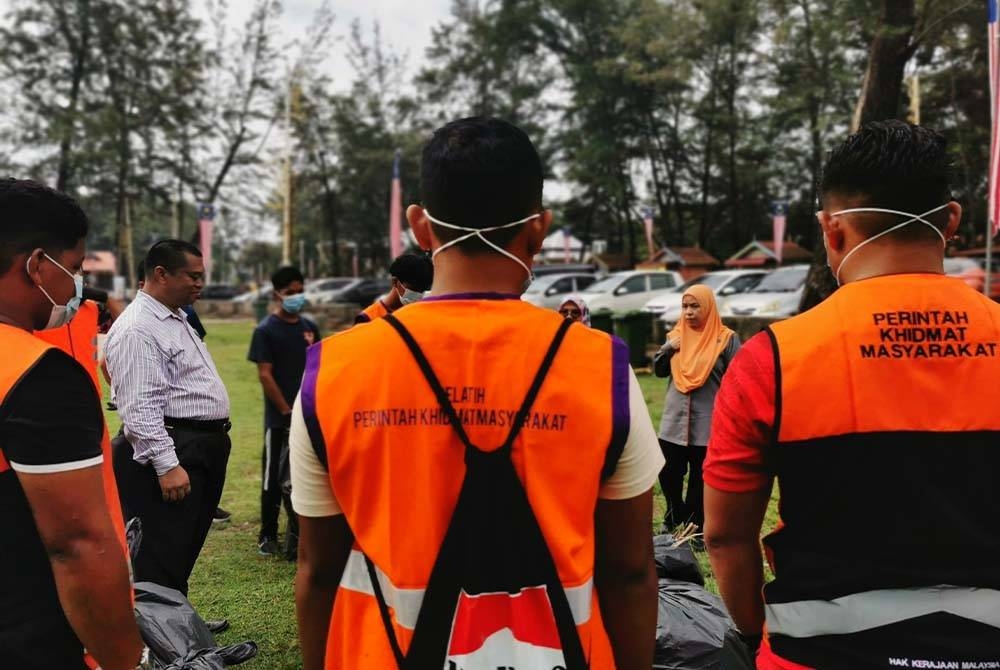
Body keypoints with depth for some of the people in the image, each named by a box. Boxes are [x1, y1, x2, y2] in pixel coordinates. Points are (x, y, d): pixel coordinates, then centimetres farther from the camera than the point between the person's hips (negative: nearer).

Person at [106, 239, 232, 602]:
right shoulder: (137, 330, -16)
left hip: (202, 449, 10)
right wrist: (167, 465, -26)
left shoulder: (177, 320, 16)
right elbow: (140, 408, -23)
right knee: (160, 561, -4)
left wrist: (213, 444, 22)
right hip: (170, 451, -10)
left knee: (185, 553, 19)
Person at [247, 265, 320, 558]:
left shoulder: (309, 327, 10)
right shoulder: (266, 330, -7)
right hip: (280, 418, -5)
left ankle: (298, 534, 25)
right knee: (274, 478, 4)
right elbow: (265, 375, -12)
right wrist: (287, 411, -14)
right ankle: (268, 536, 17)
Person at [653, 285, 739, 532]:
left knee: (700, 479, 8)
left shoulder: (726, 338, -6)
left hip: (707, 422, -4)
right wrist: (667, 348, -7)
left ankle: (694, 527, 24)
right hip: (674, 420, 4)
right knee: (668, 474, 9)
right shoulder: (675, 335, 7)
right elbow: (659, 371, 12)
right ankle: (675, 518, 33)